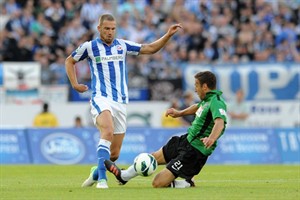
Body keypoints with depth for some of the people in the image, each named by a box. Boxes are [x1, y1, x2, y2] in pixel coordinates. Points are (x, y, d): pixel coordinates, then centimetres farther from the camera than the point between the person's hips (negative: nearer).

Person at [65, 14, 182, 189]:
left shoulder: (123, 45, 11)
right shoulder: (89, 47, 4)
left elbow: (150, 48, 13)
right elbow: (70, 61, 19)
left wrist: (168, 35, 2)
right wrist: (75, 84, 9)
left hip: (121, 102, 4)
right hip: (101, 98, -4)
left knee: (114, 154, 4)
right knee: (108, 132, -34)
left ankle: (96, 174, 33)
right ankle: (102, 179, -37)